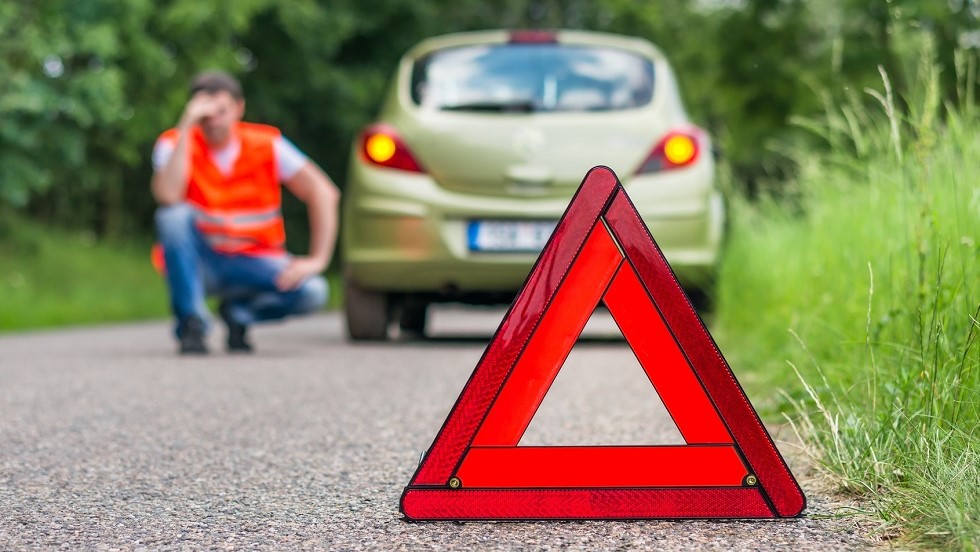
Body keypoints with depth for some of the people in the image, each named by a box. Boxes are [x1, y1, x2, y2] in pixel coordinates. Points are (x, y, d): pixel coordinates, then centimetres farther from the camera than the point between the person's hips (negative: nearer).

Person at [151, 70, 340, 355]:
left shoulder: (267, 144, -7)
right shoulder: (175, 143, -9)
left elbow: (323, 192, -9)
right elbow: (168, 197, -29)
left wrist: (317, 260, -18)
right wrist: (185, 127, -29)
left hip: (253, 262, 1)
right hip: (198, 262, -1)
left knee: (312, 291, -27)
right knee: (174, 215, -32)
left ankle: (239, 312, 5)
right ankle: (191, 322, -17)